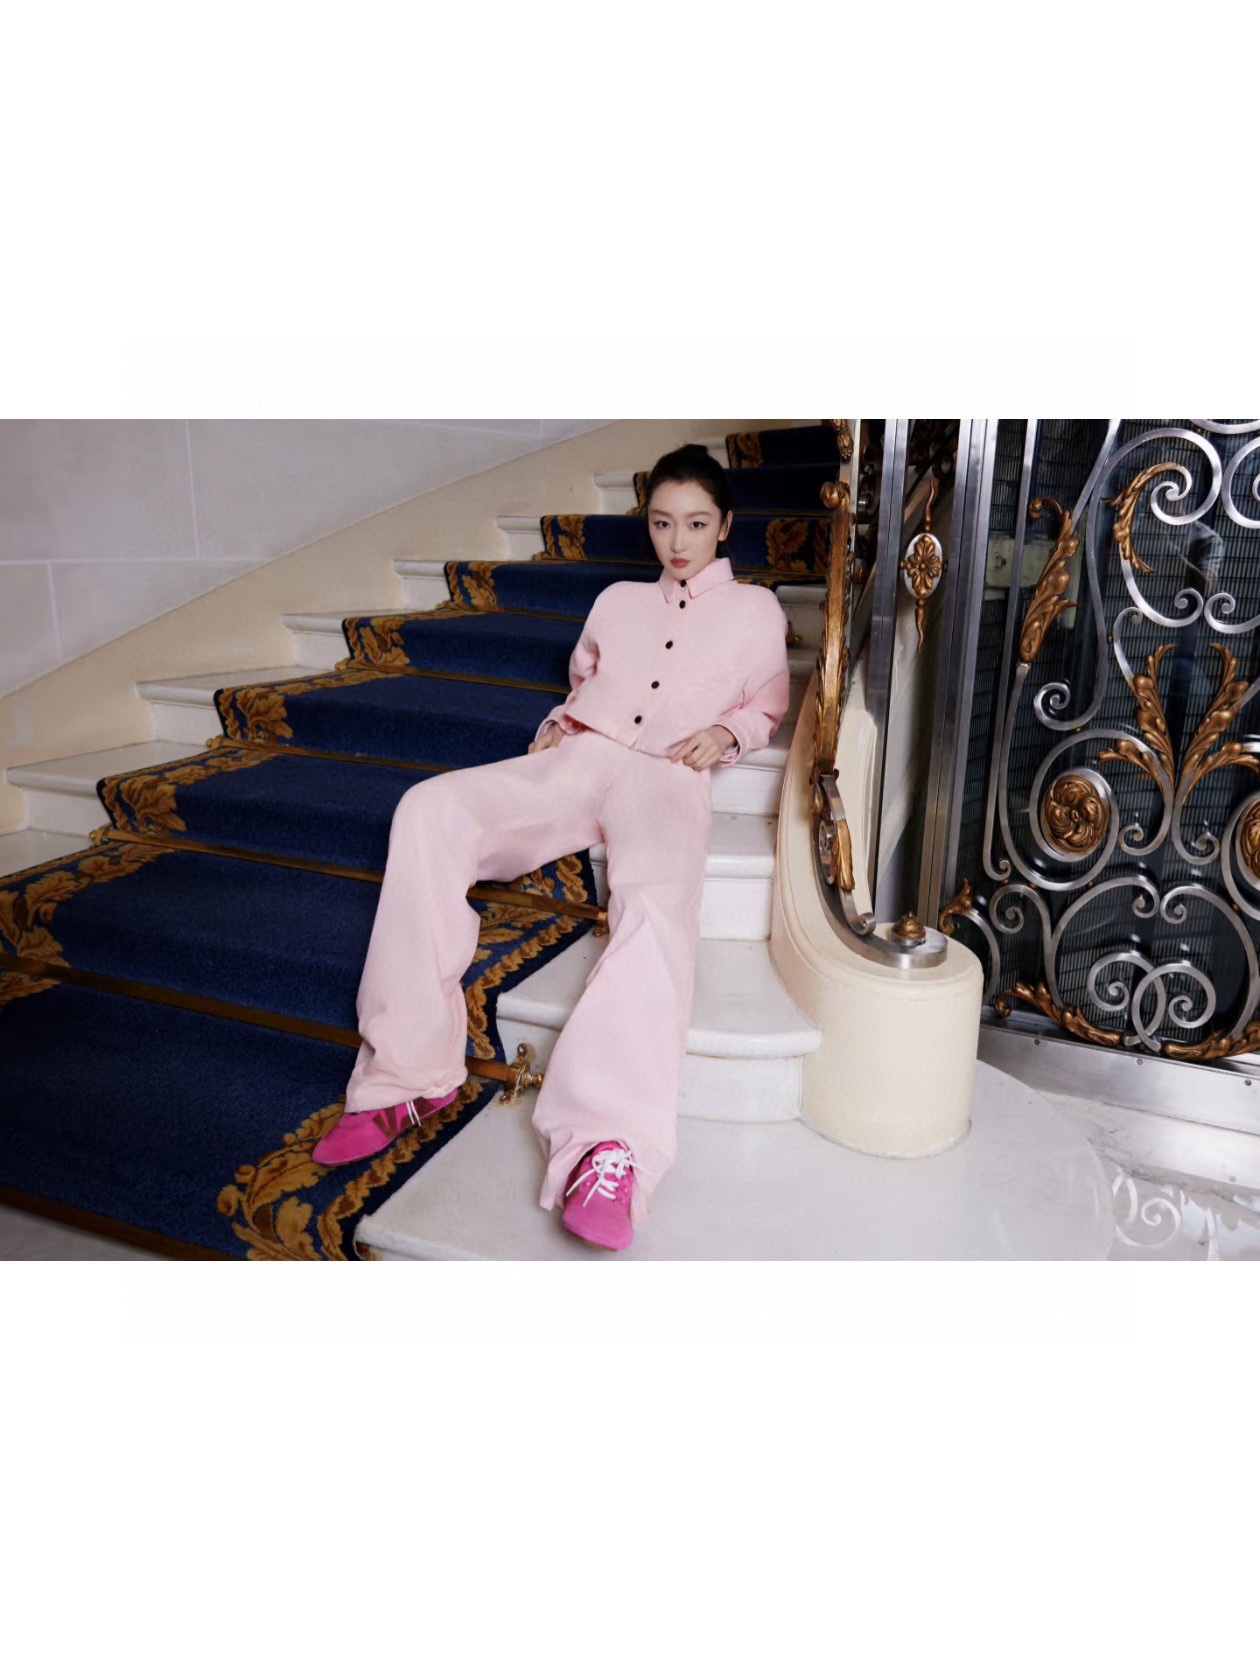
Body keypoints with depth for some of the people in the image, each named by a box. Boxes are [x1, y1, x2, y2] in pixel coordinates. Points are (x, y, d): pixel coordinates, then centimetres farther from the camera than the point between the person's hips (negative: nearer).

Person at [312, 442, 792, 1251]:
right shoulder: (619, 600, 31)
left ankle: (612, 1143, -52)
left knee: (658, 894, -40)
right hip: (574, 758, 3)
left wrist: (727, 731, 2)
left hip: (668, 775, -3)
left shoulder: (756, 609, 23)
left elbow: (769, 706, 25)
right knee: (429, 810, -27)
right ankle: (409, 1073, -26)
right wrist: (558, 721, 13)